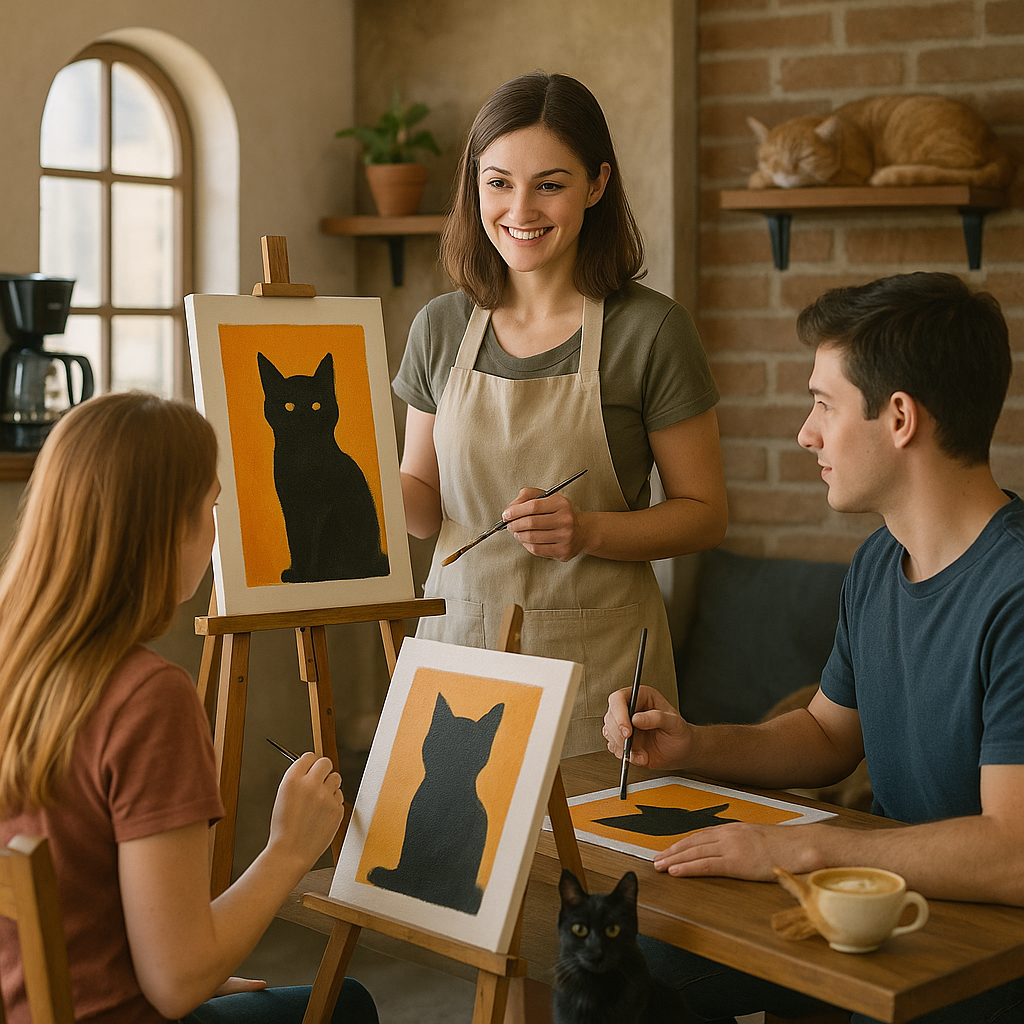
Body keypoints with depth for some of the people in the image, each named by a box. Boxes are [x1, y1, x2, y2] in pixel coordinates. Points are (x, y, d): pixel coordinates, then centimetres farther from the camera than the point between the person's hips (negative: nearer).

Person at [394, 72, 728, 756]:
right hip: (457, 641, 3)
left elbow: (705, 514, -4)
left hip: (598, 655, -3)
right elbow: (425, 502, 11)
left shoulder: (651, 329, -8)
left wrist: (588, 531, -20)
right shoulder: (440, 328, 4)